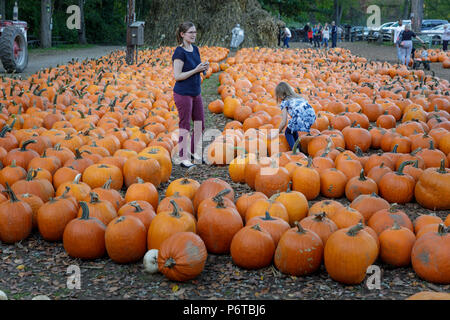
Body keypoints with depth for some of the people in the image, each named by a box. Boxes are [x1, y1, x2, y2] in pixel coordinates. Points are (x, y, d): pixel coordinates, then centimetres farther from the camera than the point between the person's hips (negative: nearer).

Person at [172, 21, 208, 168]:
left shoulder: (195, 49, 8)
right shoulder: (179, 52, -16)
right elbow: (177, 76, -19)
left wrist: (204, 68, -4)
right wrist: (196, 70, -22)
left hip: (196, 93, 8)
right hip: (183, 94, -8)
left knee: (200, 124, 12)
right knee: (185, 126, 0)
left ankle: (194, 152, 29)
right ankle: (183, 158, 10)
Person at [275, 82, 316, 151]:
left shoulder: (284, 102, 12)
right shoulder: (298, 97, 31)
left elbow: (284, 123, 9)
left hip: (301, 118, -6)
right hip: (312, 117, 6)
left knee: (288, 132, 18)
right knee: (293, 130, 29)